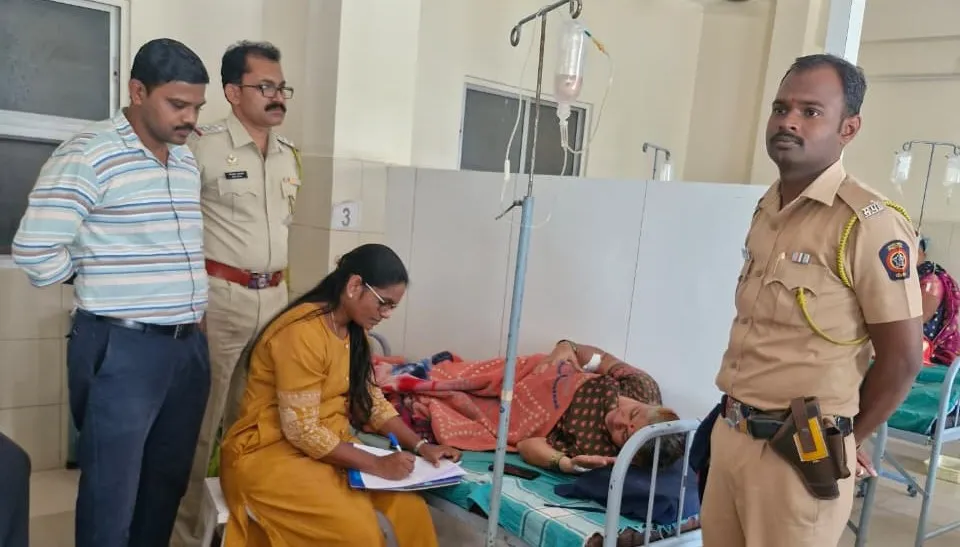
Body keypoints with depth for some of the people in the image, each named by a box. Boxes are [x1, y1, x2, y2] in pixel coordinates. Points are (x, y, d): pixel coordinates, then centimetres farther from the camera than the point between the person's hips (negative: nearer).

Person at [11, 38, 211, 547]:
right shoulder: (88, 155, -12)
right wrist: (100, 279, -1)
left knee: (168, 484, 17)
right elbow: (34, 252, -16)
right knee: (111, 497, 6)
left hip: (189, 344, 7)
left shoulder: (187, 161, 11)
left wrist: (189, 308, 10)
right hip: (121, 348, -6)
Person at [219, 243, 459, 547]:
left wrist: (420, 446, -1)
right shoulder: (302, 332, -24)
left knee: (410, 506, -10)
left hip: (327, 446, 8)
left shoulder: (354, 331, 6)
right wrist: (377, 465, -23)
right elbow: (302, 432, -24)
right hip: (270, 453, -8)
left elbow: (371, 400, 10)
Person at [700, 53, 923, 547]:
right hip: (730, 433, 7)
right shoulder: (766, 209, 8)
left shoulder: (870, 223, -16)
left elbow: (901, 357, -12)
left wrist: (840, 440, 0)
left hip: (798, 453, -7)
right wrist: (734, 420, 13)